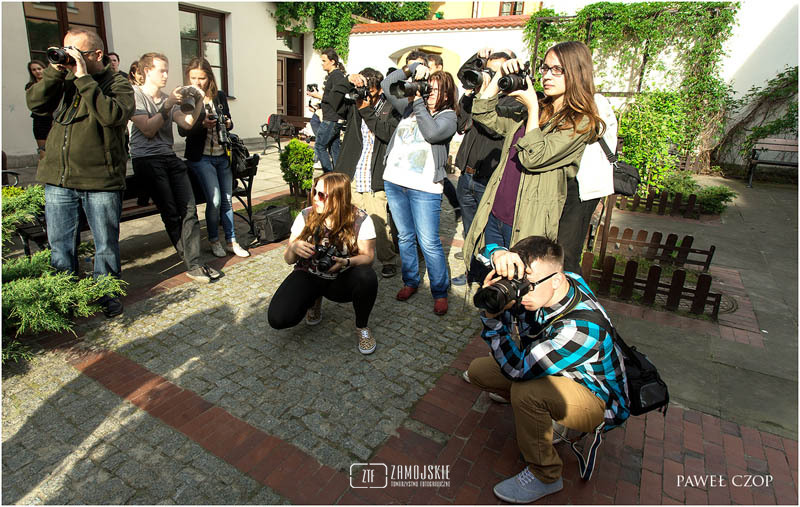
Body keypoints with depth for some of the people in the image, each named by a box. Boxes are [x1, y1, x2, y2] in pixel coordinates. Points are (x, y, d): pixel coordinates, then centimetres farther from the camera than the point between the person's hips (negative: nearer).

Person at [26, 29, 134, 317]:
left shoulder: (118, 84, 0)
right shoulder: (64, 81, 15)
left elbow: (113, 115, -18)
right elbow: (34, 104, 5)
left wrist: (83, 79, -17)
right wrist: (54, 71, -2)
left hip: (101, 181, -4)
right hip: (58, 179, 5)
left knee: (106, 244, 7)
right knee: (60, 245, 12)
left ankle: (106, 295, 24)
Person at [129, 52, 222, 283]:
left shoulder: (168, 98, 21)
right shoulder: (135, 94, 3)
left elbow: (187, 123, 7)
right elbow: (148, 129, -8)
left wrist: (198, 103, -6)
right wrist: (168, 105, -11)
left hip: (169, 157, 6)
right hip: (147, 158, -5)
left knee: (189, 210, -8)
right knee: (171, 215, -9)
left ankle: (194, 263, -7)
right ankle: (192, 263, -3)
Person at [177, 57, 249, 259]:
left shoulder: (220, 96, 7)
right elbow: (182, 130, -12)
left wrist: (228, 124, -5)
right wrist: (203, 124, -28)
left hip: (222, 155, 4)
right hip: (201, 157, -4)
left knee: (227, 200, 7)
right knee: (214, 200, -13)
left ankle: (231, 241, 18)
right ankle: (214, 241, 8)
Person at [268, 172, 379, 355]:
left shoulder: (360, 220, -15)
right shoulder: (306, 216, -8)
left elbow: (368, 256, -10)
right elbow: (288, 259, -2)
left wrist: (347, 262, -31)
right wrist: (294, 249, -27)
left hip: (343, 280, -2)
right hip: (309, 276, 2)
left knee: (368, 277, -36)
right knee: (278, 319, -20)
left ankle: (362, 327, -5)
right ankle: (314, 300, 15)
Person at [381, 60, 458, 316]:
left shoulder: (447, 116, 1)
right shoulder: (410, 107, 15)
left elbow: (432, 133, -19)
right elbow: (387, 84, 16)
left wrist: (418, 103, -10)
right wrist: (412, 69, 5)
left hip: (424, 188, -5)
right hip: (394, 181, 6)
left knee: (429, 243, -5)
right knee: (405, 237, 14)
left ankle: (440, 292, 9)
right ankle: (410, 282, 30)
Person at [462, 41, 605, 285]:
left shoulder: (581, 123, -7)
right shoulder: (533, 111, 14)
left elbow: (533, 158, -18)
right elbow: (481, 114, 15)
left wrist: (532, 108, -10)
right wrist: (500, 76, 6)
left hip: (526, 226, -6)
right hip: (494, 217, 6)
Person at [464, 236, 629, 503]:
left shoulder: (582, 327, -41)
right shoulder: (539, 287, -19)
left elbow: (518, 369, -38)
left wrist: (493, 315, -40)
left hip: (598, 400, -7)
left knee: (526, 393, -38)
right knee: (478, 370, 0)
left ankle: (544, 476, -9)